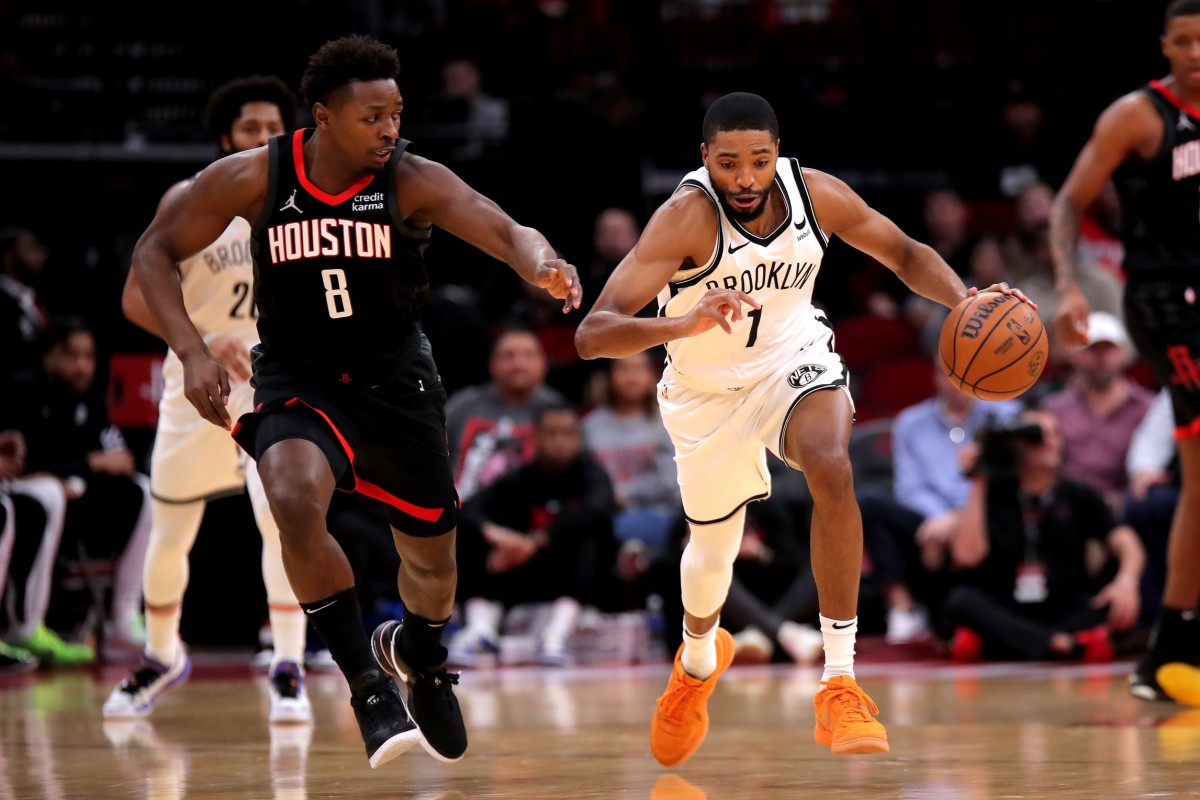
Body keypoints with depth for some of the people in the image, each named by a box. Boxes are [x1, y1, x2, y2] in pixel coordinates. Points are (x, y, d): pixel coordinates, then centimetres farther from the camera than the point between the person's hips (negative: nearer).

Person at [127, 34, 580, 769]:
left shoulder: (413, 181, -16)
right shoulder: (254, 178, -13)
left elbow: (503, 230, -32)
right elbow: (156, 251, -3)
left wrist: (541, 264, -56)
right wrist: (192, 352, -16)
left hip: (396, 378, 1)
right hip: (298, 380, -1)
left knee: (432, 550, 15)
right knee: (295, 500, -32)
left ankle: (418, 655, 52)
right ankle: (369, 685, -19)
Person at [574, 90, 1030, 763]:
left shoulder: (817, 194, -20)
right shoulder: (685, 219, -32)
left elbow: (906, 254, -1)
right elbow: (592, 335, -39)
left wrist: (964, 300, -22)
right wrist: (680, 324, -57)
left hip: (794, 361, 1)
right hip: (707, 391, -1)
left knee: (832, 469, -31)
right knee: (713, 547, 17)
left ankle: (842, 687, -27)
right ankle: (699, 658, 56)